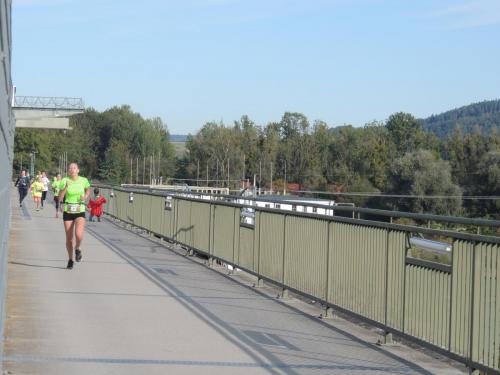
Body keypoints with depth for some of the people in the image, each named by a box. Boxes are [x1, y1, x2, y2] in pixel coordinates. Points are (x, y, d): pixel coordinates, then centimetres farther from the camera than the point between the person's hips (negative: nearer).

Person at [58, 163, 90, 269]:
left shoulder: (83, 180, -2)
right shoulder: (65, 181, -5)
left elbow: (88, 190, 20)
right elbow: (60, 198, -8)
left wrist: (85, 197, 0)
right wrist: (65, 187, -21)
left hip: (80, 212, -1)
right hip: (68, 212, 1)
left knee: (79, 235, -23)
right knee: (69, 238, 6)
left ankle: (77, 249, 10)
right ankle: (70, 260, 26)